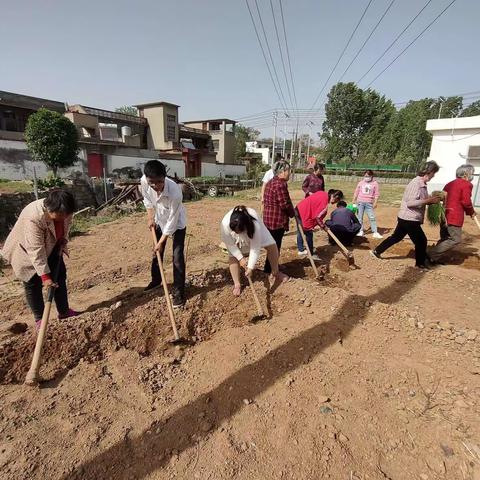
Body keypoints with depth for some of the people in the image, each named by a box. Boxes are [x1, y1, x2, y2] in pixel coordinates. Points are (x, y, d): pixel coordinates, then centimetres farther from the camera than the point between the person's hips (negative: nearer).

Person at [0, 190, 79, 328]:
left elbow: (66, 225, 4)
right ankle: (39, 319, 13)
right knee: (33, 283, -1)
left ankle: (64, 311, 19)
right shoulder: (33, 217, -39)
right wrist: (44, 276, -35)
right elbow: (36, 251, -37)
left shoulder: (64, 210, -21)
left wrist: (63, 243, -7)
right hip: (26, 251, -6)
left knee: (60, 276, 7)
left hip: (51, 247, 6)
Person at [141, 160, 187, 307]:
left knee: (177, 257, -8)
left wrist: (161, 242, -22)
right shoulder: (144, 181, -27)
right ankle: (156, 280, 41)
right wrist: (150, 217, -3)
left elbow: (172, 221, -30)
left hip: (177, 224, -5)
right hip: (159, 220, 6)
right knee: (156, 252, 18)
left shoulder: (175, 192, -41)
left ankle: (178, 292, 4)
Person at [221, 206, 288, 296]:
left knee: (272, 246, -7)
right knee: (233, 257, -12)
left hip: (251, 231, 0)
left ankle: (276, 273, 13)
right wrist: (240, 258, -23)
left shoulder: (255, 225, -45)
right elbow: (230, 244, -23)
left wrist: (250, 267, -33)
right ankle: (237, 284, 3)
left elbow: (255, 248, -34)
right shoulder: (225, 224, -42)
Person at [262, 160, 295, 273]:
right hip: (277, 220, -10)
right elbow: (285, 204, -21)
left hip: (269, 219, 10)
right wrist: (292, 213, -3)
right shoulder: (280, 184, -19)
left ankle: (272, 267, 34)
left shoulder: (270, 182, 14)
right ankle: (270, 269, 11)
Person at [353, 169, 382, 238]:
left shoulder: (375, 183, 2)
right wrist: (354, 200, 11)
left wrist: (375, 202, -8)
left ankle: (375, 233, -1)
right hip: (360, 202, 3)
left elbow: (376, 194, 0)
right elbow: (356, 192, 14)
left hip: (369, 203, -2)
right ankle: (360, 231, 16)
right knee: (360, 217, 6)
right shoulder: (361, 182, 9)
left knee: (372, 217, -5)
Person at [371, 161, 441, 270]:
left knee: (396, 237, 18)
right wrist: (429, 200, -24)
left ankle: (377, 251, 25)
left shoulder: (422, 184, 10)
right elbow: (410, 203, -26)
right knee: (421, 240, 4)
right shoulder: (416, 183, -20)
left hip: (406, 218, 9)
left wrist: (432, 199, 0)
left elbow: (421, 200, 17)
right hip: (409, 219, -9)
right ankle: (420, 263, 20)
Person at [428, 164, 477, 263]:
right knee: (455, 239, -2)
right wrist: (471, 212, 4)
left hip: (445, 215, 9)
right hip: (454, 217, -9)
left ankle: (434, 258, 13)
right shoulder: (466, 184, -7)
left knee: (445, 239, 16)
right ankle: (432, 255, -9)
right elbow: (466, 202, -11)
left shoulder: (450, 184, 17)